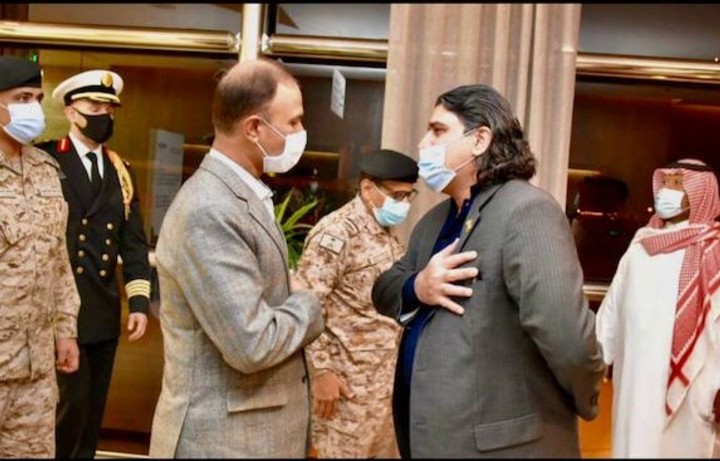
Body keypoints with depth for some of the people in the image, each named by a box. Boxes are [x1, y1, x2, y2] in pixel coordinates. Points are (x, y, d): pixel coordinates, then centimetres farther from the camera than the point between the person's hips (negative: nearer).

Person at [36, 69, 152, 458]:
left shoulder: (121, 172, 12)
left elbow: (134, 242, 10)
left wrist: (139, 301, 3)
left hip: (105, 312, 5)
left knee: (93, 408, 12)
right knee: (73, 402, -5)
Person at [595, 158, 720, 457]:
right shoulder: (641, 245, 10)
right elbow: (613, 309, 11)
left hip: (688, 387, -5)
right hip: (635, 382, 5)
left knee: (680, 447, 4)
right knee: (634, 445, 13)